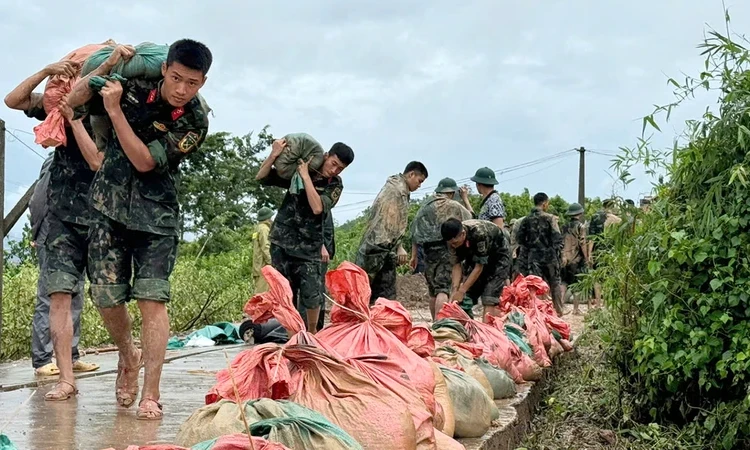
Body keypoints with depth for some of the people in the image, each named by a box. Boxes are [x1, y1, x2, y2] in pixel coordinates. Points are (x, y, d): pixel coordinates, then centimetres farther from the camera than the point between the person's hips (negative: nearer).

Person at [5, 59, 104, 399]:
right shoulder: (63, 105, 7)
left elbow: (98, 162, -19)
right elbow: (13, 100, 8)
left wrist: (73, 118, -16)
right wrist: (45, 72, -6)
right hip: (62, 217, 3)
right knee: (59, 294, -5)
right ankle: (66, 379, -5)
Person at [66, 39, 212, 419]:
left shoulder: (195, 121, -10)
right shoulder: (135, 87, -3)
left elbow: (145, 161, -16)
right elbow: (74, 100, 5)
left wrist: (115, 110, -19)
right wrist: (108, 65, -9)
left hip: (156, 216, -2)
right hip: (109, 207, 2)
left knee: (152, 299, -11)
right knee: (106, 298, 1)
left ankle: (150, 395, -9)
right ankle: (128, 356, 32)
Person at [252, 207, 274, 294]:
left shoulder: (258, 228, 20)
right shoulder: (264, 228, -9)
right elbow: (265, 248, -17)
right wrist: (270, 263, -17)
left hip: (258, 266, 10)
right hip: (264, 265, -10)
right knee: (263, 290, -12)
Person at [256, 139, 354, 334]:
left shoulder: (335, 185, 3)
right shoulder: (296, 172, 5)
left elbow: (317, 208, -15)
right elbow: (261, 177, 5)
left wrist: (306, 176, -15)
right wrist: (274, 155, -12)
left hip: (308, 247, -1)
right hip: (282, 242, 1)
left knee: (311, 295, -7)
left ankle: (312, 333, 14)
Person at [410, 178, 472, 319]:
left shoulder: (425, 206, 14)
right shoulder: (454, 206, -1)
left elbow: (414, 231, 13)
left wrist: (414, 255, 17)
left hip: (428, 251, 6)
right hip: (446, 250, -5)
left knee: (433, 291, 14)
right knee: (443, 289, -12)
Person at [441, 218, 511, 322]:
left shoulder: (479, 233, -37)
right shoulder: (453, 238, -19)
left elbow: (479, 267, -30)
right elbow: (457, 265, -14)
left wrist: (461, 291, -29)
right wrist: (455, 290, -27)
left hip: (498, 256, -6)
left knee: (489, 301, -19)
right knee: (466, 299, -3)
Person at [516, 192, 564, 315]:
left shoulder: (526, 220, 5)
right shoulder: (550, 218, -8)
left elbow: (520, 239, 7)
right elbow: (557, 238, -12)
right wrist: (557, 250, 3)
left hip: (533, 257, 3)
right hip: (549, 256, -3)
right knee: (554, 284, 10)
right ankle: (558, 311, 14)